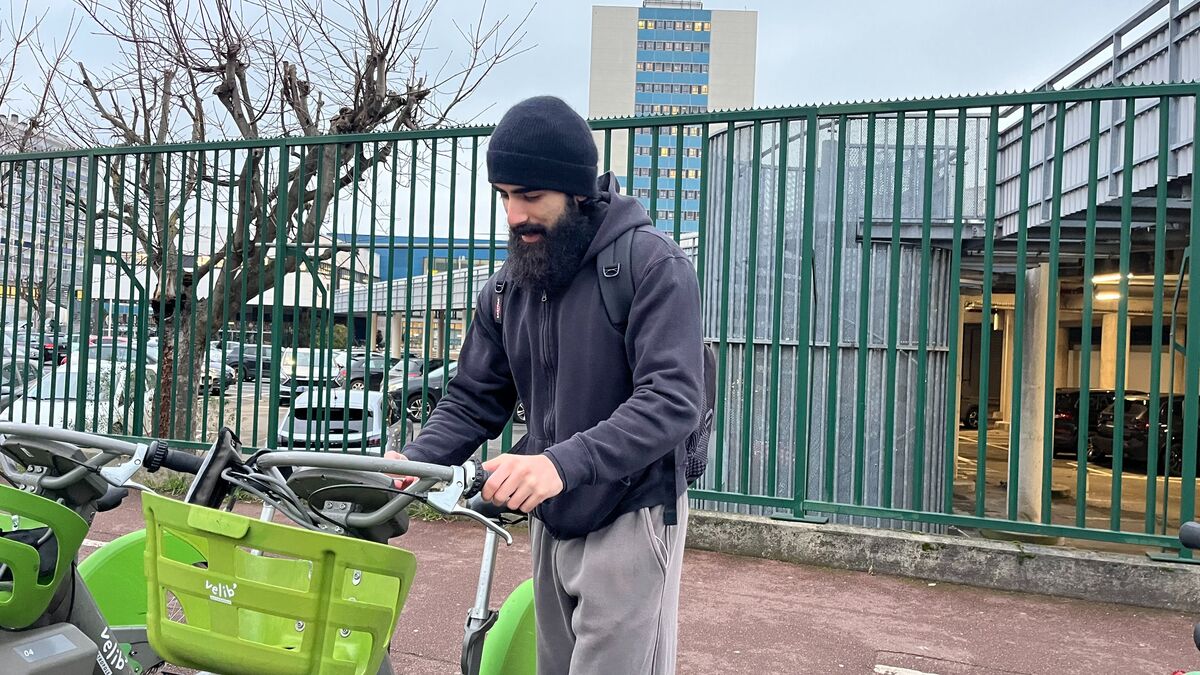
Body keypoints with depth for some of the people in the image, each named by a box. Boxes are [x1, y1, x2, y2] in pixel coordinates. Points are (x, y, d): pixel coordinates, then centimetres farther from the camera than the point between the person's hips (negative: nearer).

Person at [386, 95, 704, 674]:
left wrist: (562, 463, -36)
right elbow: (473, 400, 8)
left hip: (630, 520, -6)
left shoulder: (653, 264, -15)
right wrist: (413, 460, -11)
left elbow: (671, 400, -24)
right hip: (551, 522, 6)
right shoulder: (508, 287, 5)